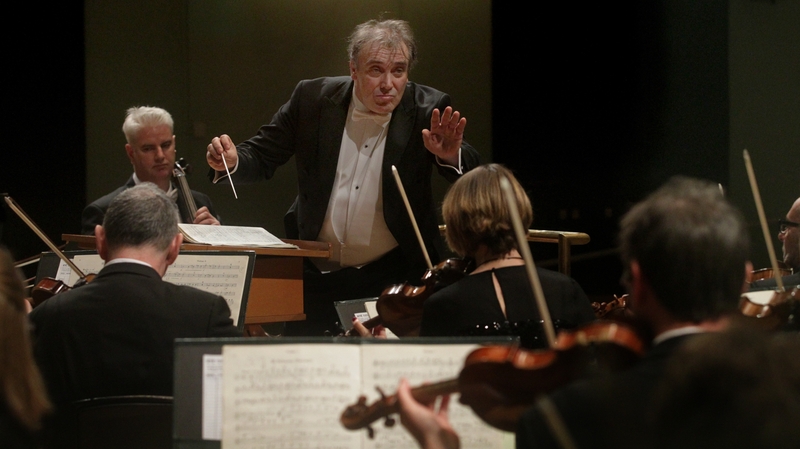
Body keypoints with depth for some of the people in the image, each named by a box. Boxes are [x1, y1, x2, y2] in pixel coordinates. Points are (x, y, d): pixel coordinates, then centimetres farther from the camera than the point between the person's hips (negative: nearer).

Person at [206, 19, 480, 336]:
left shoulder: (428, 110, -8)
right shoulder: (313, 99, -4)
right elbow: (262, 157, 2)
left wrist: (451, 157, -39)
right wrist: (232, 161, -20)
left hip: (392, 279, -1)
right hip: (316, 277, 2)